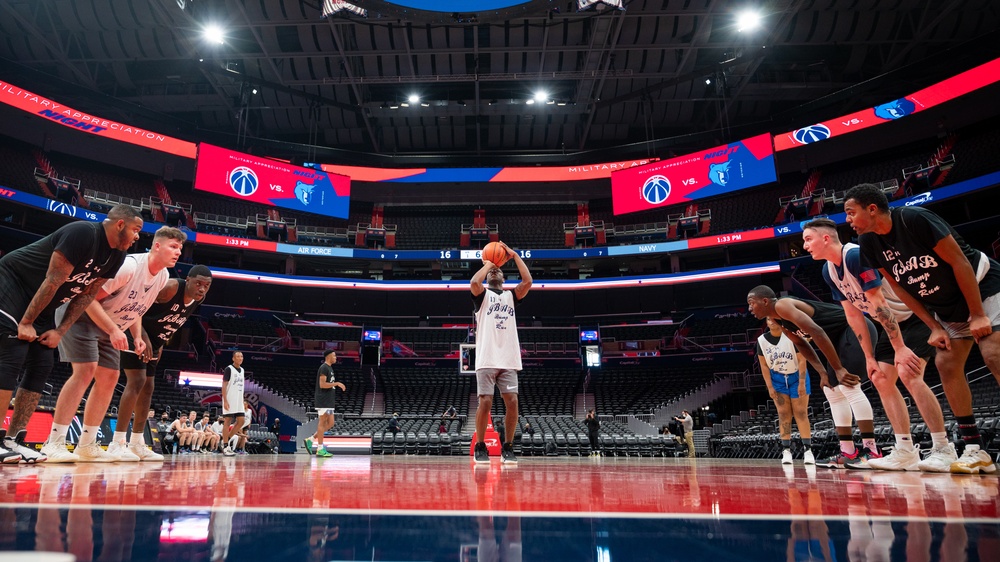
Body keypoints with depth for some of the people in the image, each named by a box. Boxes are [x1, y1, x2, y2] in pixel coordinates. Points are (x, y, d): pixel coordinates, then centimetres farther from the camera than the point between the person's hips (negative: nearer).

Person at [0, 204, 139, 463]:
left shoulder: (116, 256, 0)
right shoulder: (82, 233, -26)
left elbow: (87, 294, 3)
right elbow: (53, 281, -26)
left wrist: (60, 331, -2)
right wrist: (25, 323, -23)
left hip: (41, 303, 9)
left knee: (41, 366, 1)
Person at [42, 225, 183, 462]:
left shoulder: (163, 277, -3)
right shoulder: (129, 266, -29)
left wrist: (138, 336, -2)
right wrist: (114, 331, -34)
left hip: (109, 325, 9)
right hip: (80, 313, -9)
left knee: (109, 378, 4)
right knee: (85, 370, -22)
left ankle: (87, 445, 11)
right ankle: (54, 443, -16)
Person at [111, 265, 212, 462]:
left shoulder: (197, 300, -2)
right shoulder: (170, 288, -27)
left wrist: (162, 344, 10)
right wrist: (142, 336, -30)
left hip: (153, 343, 9)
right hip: (135, 336, -9)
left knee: (147, 389, 9)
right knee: (136, 381, -19)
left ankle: (137, 445, 17)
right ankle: (116, 443, -16)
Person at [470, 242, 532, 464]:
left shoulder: (511, 296, 20)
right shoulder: (482, 295, 12)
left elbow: (528, 282, 2)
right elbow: (474, 282, -12)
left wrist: (514, 255, 5)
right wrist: (487, 263, 3)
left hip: (509, 360, 3)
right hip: (487, 359, -3)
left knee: (512, 402, -3)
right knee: (485, 402, -6)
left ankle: (508, 447, 11)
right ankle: (480, 447, 8)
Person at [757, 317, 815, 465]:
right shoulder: (762, 340, -9)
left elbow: (801, 360, -15)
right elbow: (764, 366, -4)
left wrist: (802, 383, -18)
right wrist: (770, 387, -8)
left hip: (796, 376, -2)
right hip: (778, 379, 2)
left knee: (801, 412, -4)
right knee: (784, 414, 0)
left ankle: (808, 449, -2)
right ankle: (786, 450, 1)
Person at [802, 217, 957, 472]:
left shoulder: (856, 254, -26)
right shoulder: (829, 271, 1)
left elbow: (878, 304, -28)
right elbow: (854, 315, 5)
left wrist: (900, 348, -27)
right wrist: (869, 357, 4)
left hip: (916, 315, -9)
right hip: (894, 323, 9)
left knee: (909, 374, -22)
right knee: (881, 380, 3)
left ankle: (944, 450, -11)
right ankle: (905, 452, 8)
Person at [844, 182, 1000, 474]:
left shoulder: (914, 218, -25)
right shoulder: (868, 243, -6)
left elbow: (959, 261, -22)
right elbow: (899, 287, 1)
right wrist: (935, 327, -3)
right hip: (948, 308, 7)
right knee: (946, 365, -3)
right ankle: (975, 449, 1)